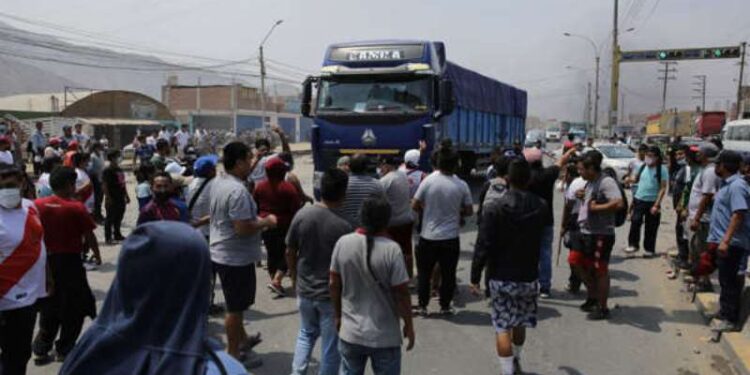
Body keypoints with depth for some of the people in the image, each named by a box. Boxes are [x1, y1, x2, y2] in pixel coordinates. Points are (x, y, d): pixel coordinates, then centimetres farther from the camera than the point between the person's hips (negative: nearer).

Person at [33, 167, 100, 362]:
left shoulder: (38, 204, -2)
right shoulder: (76, 207, -15)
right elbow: (89, 236, -9)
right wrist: (97, 255, 7)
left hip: (46, 260, 5)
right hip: (69, 261, -5)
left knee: (49, 304, 20)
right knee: (74, 306, 11)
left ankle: (41, 348, 20)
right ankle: (64, 349, 17)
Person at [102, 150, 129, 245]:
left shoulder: (120, 170, 14)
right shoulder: (107, 171, -10)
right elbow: (104, 185, -15)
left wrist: (126, 195, 19)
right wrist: (108, 197, -20)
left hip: (121, 198, 8)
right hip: (112, 199, -8)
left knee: (119, 217, 16)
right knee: (110, 218, -2)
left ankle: (117, 234, 28)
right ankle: (108, 237, 3)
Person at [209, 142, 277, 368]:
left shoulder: (218, 183, 5)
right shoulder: (238, 190, -27)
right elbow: (243, 229, -31)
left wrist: (257, 220, 12)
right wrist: (266, 222, -15)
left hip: (222, 253, 10)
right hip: (236, 257, -10)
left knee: (235, 304, 25)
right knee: (235, 308, 6)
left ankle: (242, 340, 42)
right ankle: (233, 354, 20)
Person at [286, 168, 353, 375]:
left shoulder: (301, 215, -9)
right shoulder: (343, 227, -22)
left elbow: (290, 253, 1)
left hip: (305, 290, 5)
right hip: (332, 294, -4)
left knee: (307, 334, 27)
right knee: (331, 345, 13)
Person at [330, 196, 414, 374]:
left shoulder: (342, 243, -8)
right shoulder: (391, 250, -20)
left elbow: (334, 284, 1)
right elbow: (402, 294, -14)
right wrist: (409, 325, 0)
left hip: (350, 332, 4)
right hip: (384, 337, -3)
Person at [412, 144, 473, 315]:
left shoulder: (428, 181, -12)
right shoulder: (461, 185, -9)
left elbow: (415, 205, -6)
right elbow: (469, 211, -1)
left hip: (428, 236, 0)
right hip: (450, 237, 0)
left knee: (424, 273, 14)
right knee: (448, 274, 13)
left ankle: (422, 306, 20)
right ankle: (445, 306, 20)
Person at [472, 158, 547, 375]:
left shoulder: (494, 208, -15)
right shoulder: (541, 207, -4)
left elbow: (484, 246, -16)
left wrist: (475, 276, -5)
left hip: (501, 277, -4)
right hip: (529, 276, 4)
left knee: (503, 327, 4)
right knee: (520, 323, 23)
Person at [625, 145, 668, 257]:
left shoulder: (662, 169, -7)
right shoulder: (642, 166, 4)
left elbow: (663, 188, -10)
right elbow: (636, 179, 20)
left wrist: (656, 205, -15)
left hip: (653, 202, -2)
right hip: (639, 199, 3)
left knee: (651, 227, 6)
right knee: (635, 221, -14)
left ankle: (649, 249, 19)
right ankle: (633, 245, -2)